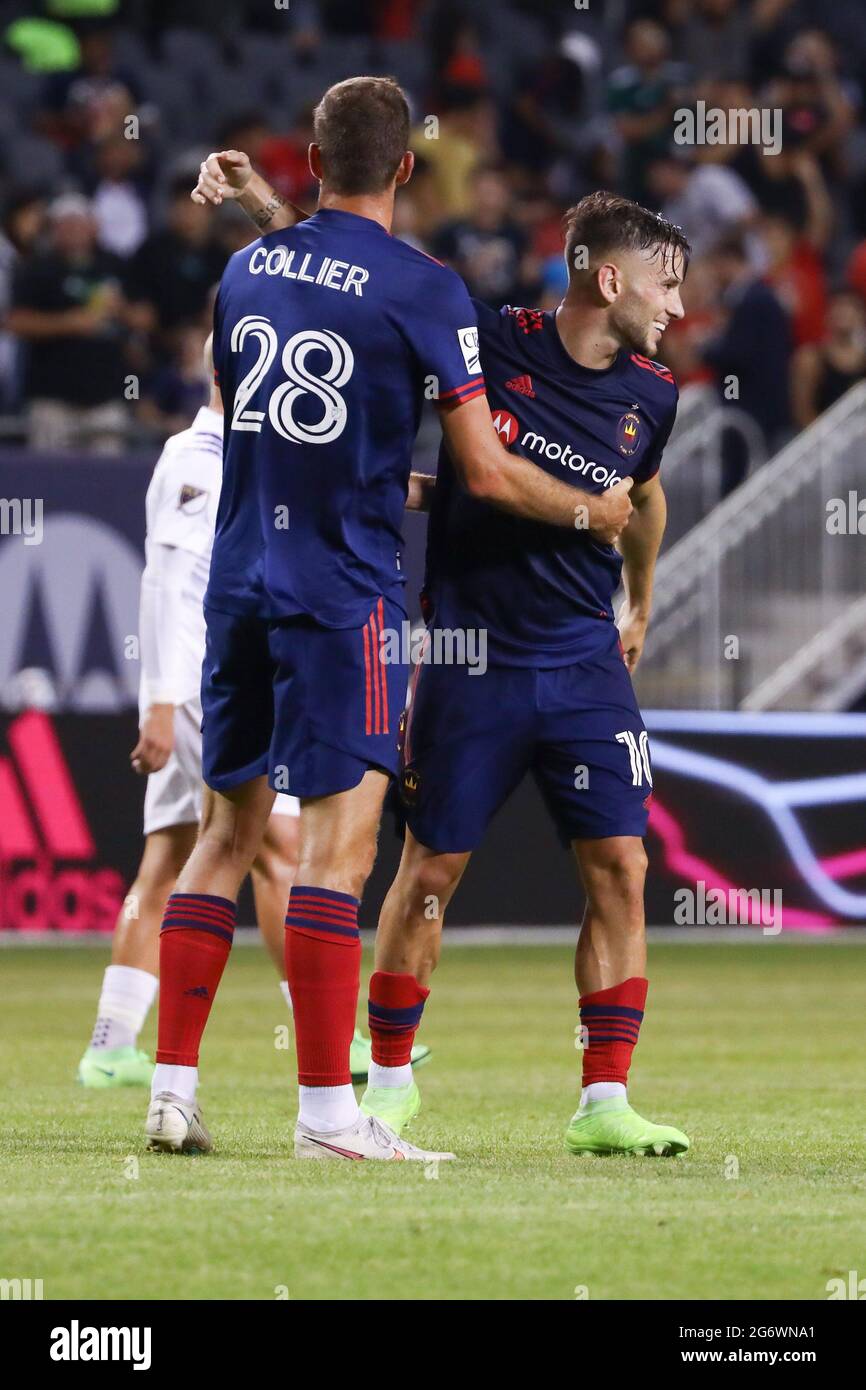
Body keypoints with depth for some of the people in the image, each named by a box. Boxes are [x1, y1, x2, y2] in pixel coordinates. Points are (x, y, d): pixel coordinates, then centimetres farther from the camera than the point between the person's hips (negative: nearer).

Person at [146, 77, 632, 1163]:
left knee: (228, 829, 12)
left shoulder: (245, 268, 10)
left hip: (239, 576, 6)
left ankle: (172, 1088, 10)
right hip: (343, 591, -6)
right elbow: (485, 473, -7)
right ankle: (326, 1112, -9)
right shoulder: (423, 290, -8)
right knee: (340, 839, -6)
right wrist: (591, 512, 11)